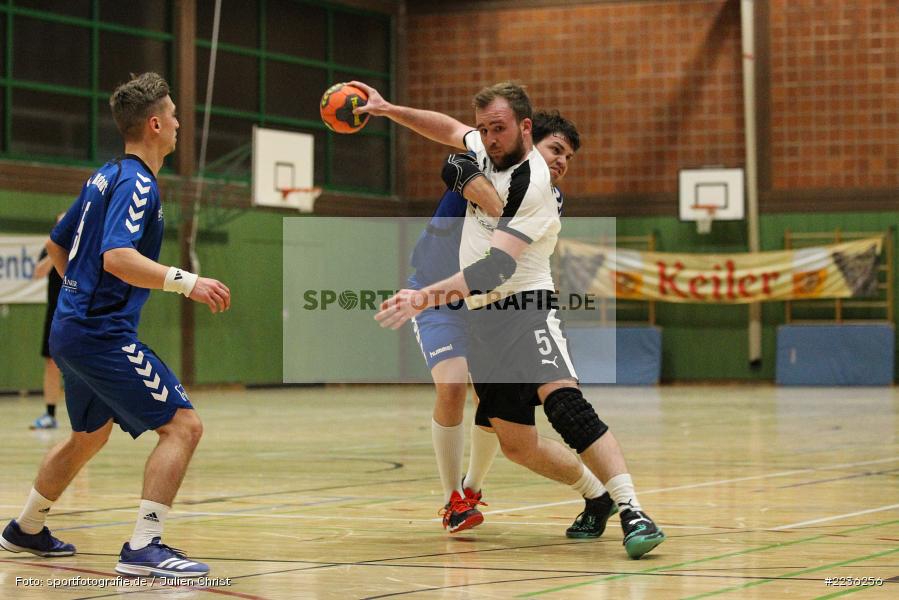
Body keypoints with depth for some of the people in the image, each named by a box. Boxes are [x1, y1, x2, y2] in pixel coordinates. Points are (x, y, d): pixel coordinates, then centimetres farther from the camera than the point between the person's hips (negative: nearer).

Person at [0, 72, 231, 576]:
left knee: (91, 435, 28)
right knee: (183, 424, -14)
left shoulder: (106, 177, 14)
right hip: (104, 333, -10)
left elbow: (56, 245, 24)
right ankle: (144, 547, -19)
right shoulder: (137, 183, -15)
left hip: (75, 325, 10)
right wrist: (187, 282, -36)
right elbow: (117, 257, -30)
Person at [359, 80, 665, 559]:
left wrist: (427, 297, -39)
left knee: (562, 401, -31)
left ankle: (633, 513, -37)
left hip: (525, 309, -8)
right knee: (515, 443, 6)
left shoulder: (533, 184, -19)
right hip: (485, 319, 8)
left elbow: (496, 268, -29)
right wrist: (388, 110, 18)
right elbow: (448, 128, 30)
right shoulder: (488, 150, 6)